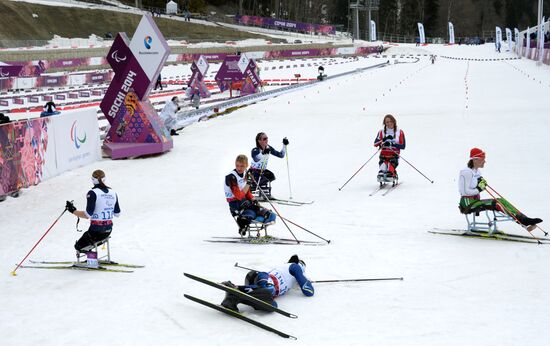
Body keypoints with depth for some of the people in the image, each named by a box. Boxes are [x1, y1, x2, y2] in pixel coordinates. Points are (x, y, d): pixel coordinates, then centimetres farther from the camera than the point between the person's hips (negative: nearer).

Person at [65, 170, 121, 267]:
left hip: (96, 231, -7)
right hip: (108, 230, 7)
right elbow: (117, 213, 9)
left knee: (79, 246, 12)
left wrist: (73, 210, -9)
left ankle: (91, 255, -9)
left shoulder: (93, 193, -15)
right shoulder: (113, 192, 3)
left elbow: (88, 215, -19)